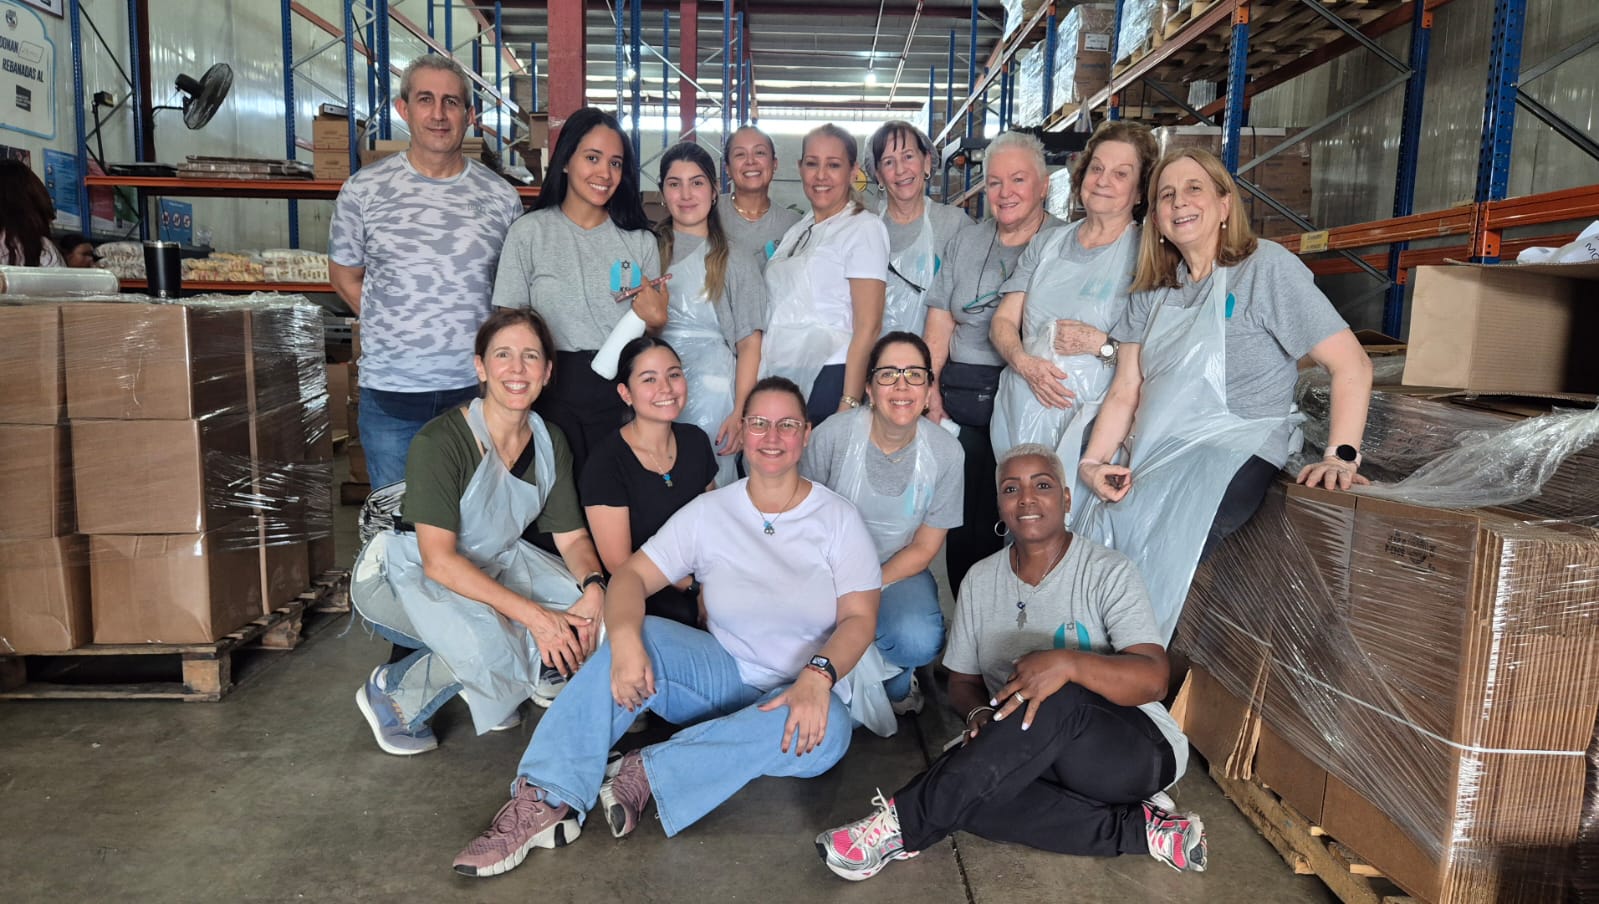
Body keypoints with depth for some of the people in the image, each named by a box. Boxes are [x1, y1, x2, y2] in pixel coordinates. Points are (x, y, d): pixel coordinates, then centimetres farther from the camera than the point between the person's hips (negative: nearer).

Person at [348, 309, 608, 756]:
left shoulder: (550, 442, -4)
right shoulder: (439, 442, -24)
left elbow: (572, 537, -1)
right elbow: (439, 560, -29)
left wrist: (594, 586, -24)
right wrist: (534, 615, -36)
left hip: (494, 564, 7)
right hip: (406, 572, -6)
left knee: (588, 612, -15)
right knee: (487, 641, -34)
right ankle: (392, 694, -2)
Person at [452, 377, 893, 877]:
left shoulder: (838, 518, -4)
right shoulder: (709, 512, -1)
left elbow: (859, 617, -10)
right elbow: (632, 576, -8)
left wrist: (818, 676, -32)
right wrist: (624, 638, -31)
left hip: (803, 692, -1)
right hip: (724, 675, 2)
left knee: (827, 731, -37)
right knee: (637, 636, -26)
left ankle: (647, 775, -30)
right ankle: (544, 799, -30)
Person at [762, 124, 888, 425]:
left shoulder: (865, 228, -4)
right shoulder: (796, 231, 16)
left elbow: (868, 327, -11)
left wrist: (849, 404, -18)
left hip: (828, 378, -6)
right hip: (777, 378, 6)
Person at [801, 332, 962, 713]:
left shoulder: (945, 452, -10)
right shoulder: (832, 435, -15)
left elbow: (923, 548, -4)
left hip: (899, 571, 1)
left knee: (920, 642, -31)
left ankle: (894, 682, 8)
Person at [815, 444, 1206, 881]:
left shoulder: (1108, 572, -8)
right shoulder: (980, 580, 5)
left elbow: (1153, 679, -19)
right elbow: (963, 681, 10)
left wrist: (1070, 662, -38)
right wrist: (979, 713, -15)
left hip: (1137, 751, -4)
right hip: (1040, 758, 4)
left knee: (1054, 699, -37)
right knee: (969, 781, -31)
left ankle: (903, 825, -31)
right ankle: (1140, 829, -19)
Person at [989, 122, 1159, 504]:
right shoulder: (1048, 246, 15)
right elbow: (1003, 321, 9)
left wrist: (1101, 343, -18)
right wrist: (1026, 364, -9)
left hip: (1089, 425, -4)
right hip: (1019, 413, 5)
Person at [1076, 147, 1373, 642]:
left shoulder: (1266, 267, -3)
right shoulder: (1154, 291, 16)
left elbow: (1351, 364, -7)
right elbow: (1125, 393, 11)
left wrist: (1342, 456, -18)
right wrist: (1092, 463, -4)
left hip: (1234, 454, -6)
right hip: (1154, 456, 6)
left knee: (1151, 542, -29)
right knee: (1093, 531, -17)